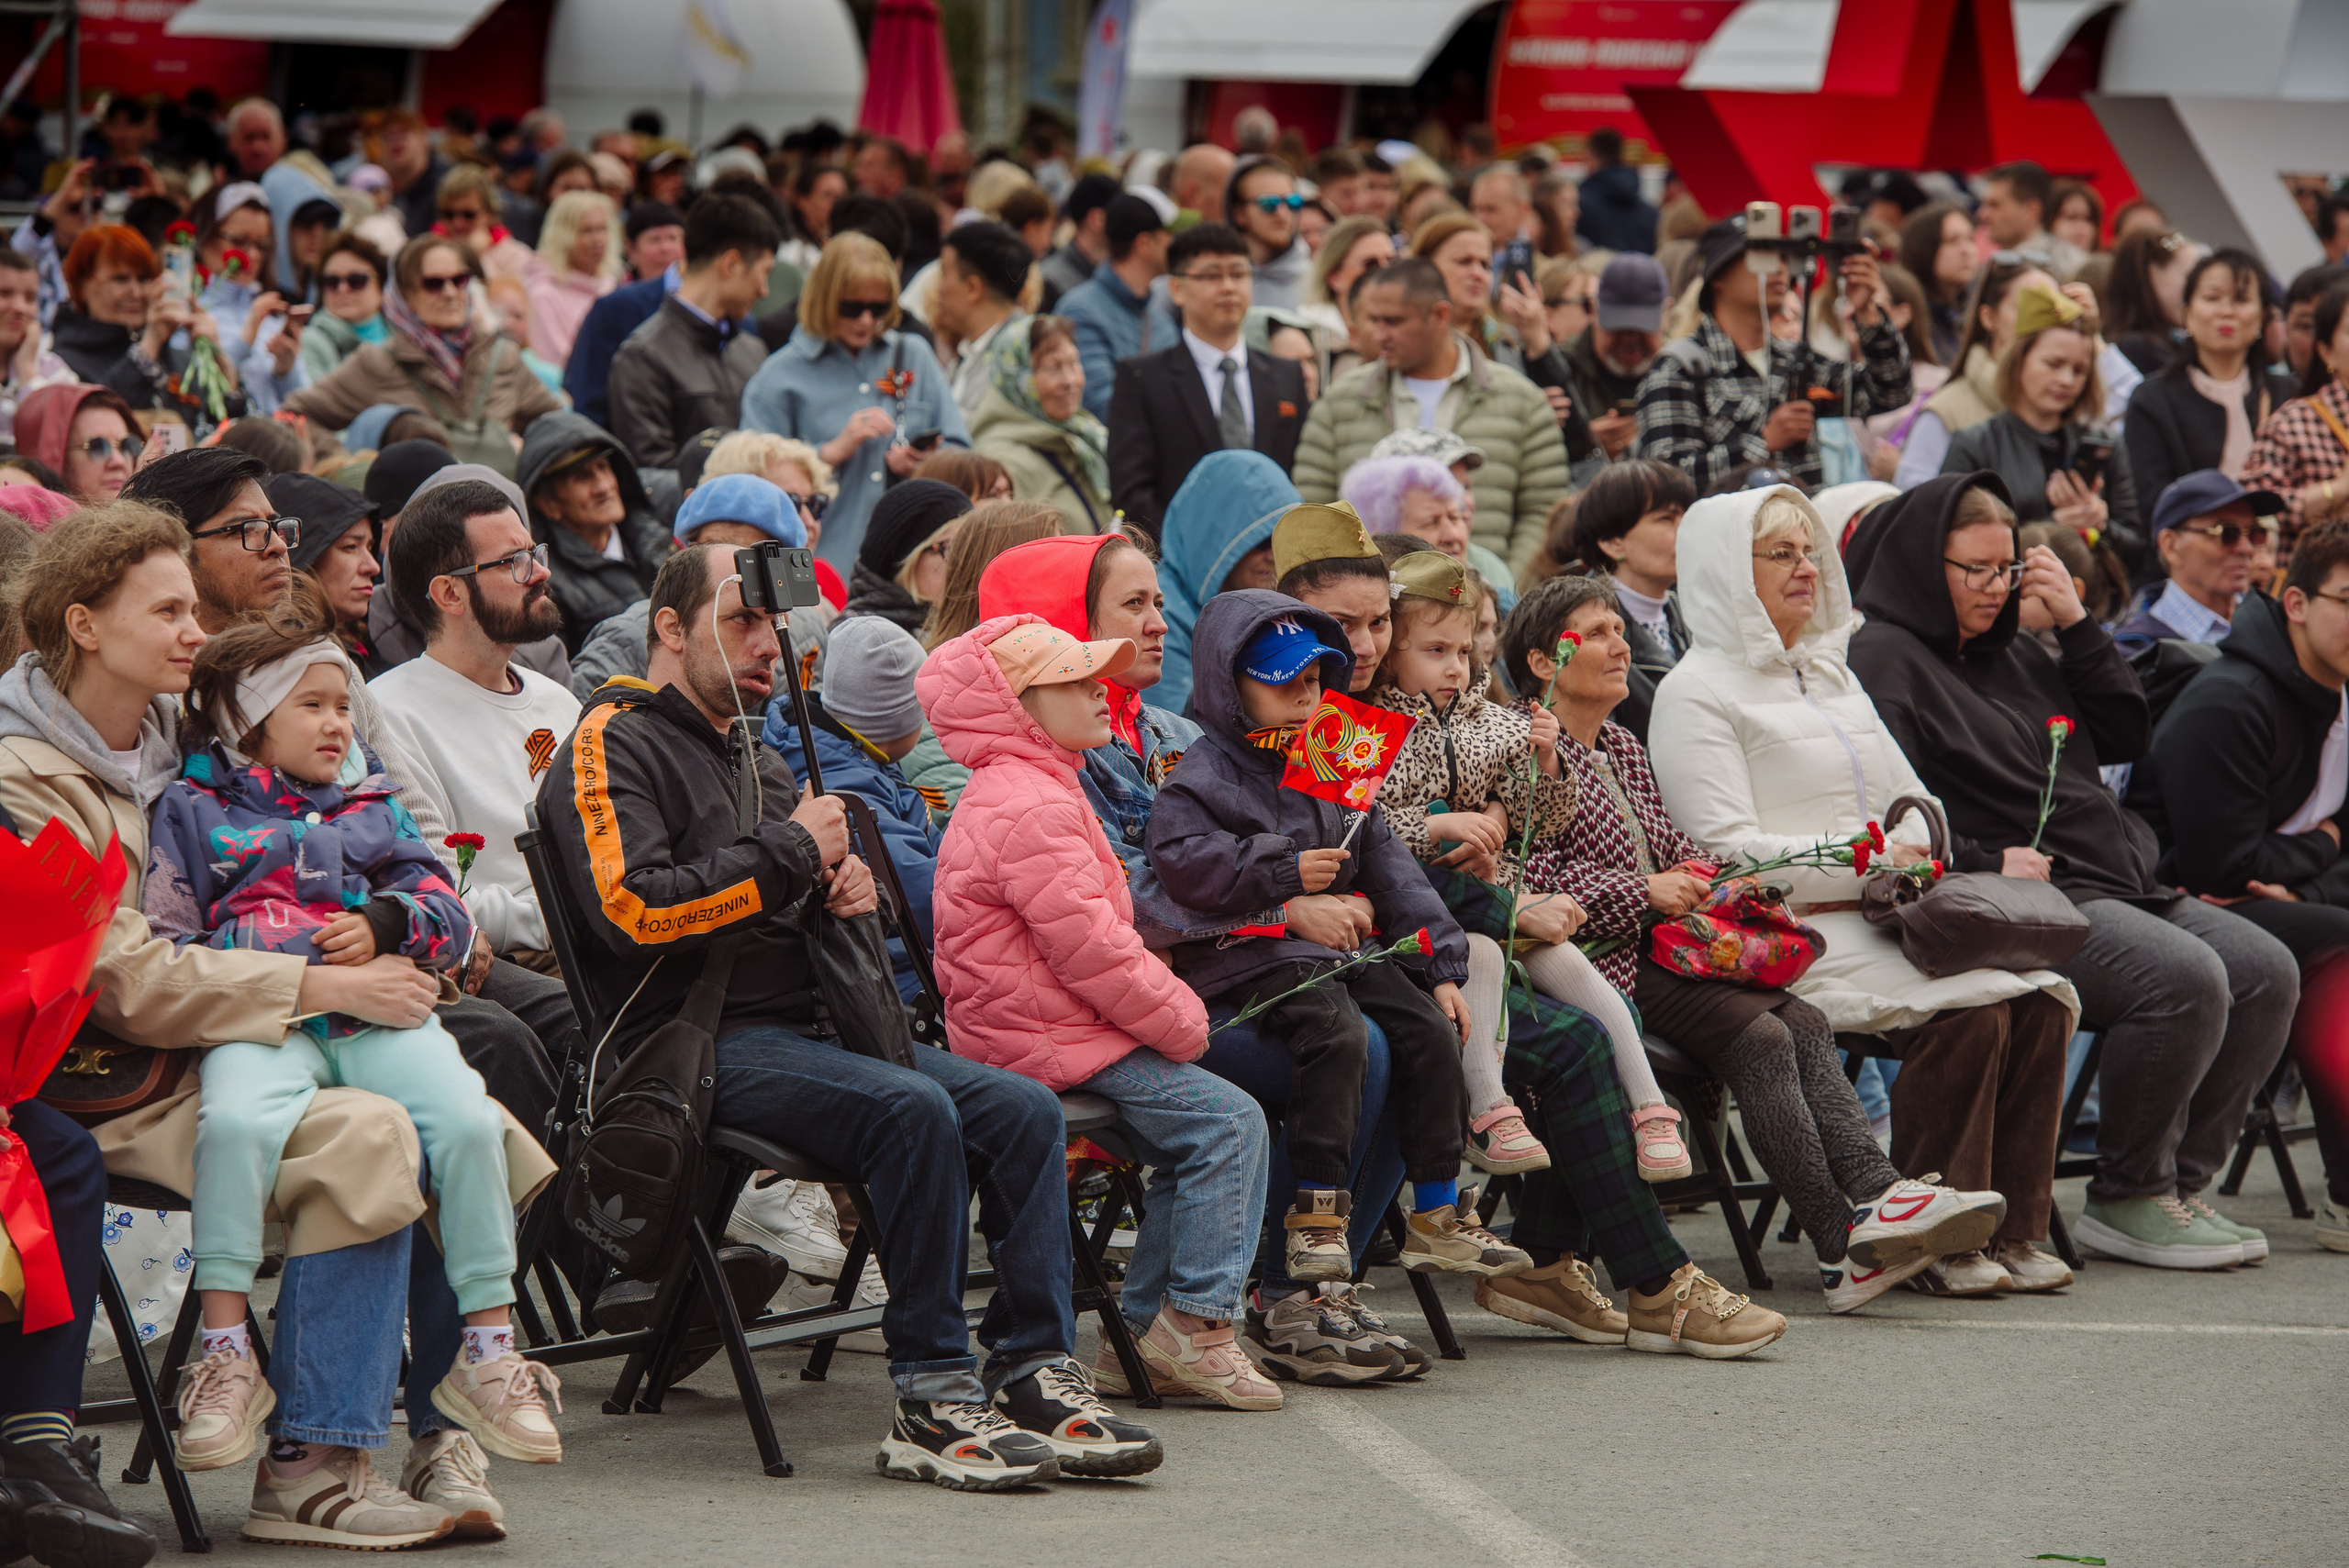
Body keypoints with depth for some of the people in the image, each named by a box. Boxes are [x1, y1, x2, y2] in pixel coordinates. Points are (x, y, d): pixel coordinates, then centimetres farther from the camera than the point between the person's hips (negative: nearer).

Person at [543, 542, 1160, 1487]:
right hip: (703, 1046, -9)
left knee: (1024, 1109, -13)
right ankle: (930, 1397, -29)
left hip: (811, 1030, 9)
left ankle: (1034, 1372, -15)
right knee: (914, 1111, -32)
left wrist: (848, 886, 10)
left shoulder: (758, 760, 27)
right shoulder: (612, 745, -1)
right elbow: (632, 908, -16)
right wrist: (790, 852, -10)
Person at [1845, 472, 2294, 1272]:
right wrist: (1983, 864, -20)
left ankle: (2181, 1182, 1)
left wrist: (2077, 625, 14)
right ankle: (2127, 1199, -14)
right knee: (2184, 979, -28)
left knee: (2267, 973, -6)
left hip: (2117, 883, 9)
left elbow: (2126, 739, 22)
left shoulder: (2013, 656, 24)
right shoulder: (1882, 658, -3)